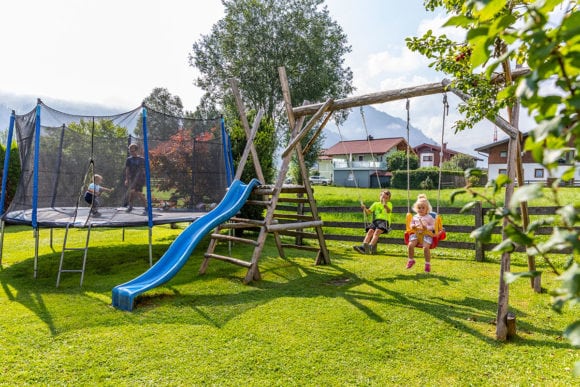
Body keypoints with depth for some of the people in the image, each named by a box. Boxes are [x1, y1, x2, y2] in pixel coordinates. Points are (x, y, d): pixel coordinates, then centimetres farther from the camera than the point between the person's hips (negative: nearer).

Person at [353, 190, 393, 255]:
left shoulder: (389, 204, 14)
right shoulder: (376, 204, 23)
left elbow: (389, 211, -10)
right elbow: (368, 212, 14)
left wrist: (385, 206, -32)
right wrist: (364, 209, -8)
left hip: (385, 221, -3)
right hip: (376, 220, 3)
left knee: (377, 231, -31)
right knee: (370, 231, -26)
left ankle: (370, 246, -47)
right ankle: (363, 246, -41)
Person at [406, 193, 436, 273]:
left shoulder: (429, 217, 4)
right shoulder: (415, 217, 14)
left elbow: (433, 226, 1)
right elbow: (411, 224, 18)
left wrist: (427, 227, -18)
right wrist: (413, 226, -5)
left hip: (426, 235, -3)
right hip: (416, 234, 3)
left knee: (426, 247, -26)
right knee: (410, 245, -20)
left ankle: (428, 264, -5)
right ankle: (411, 260, 5)